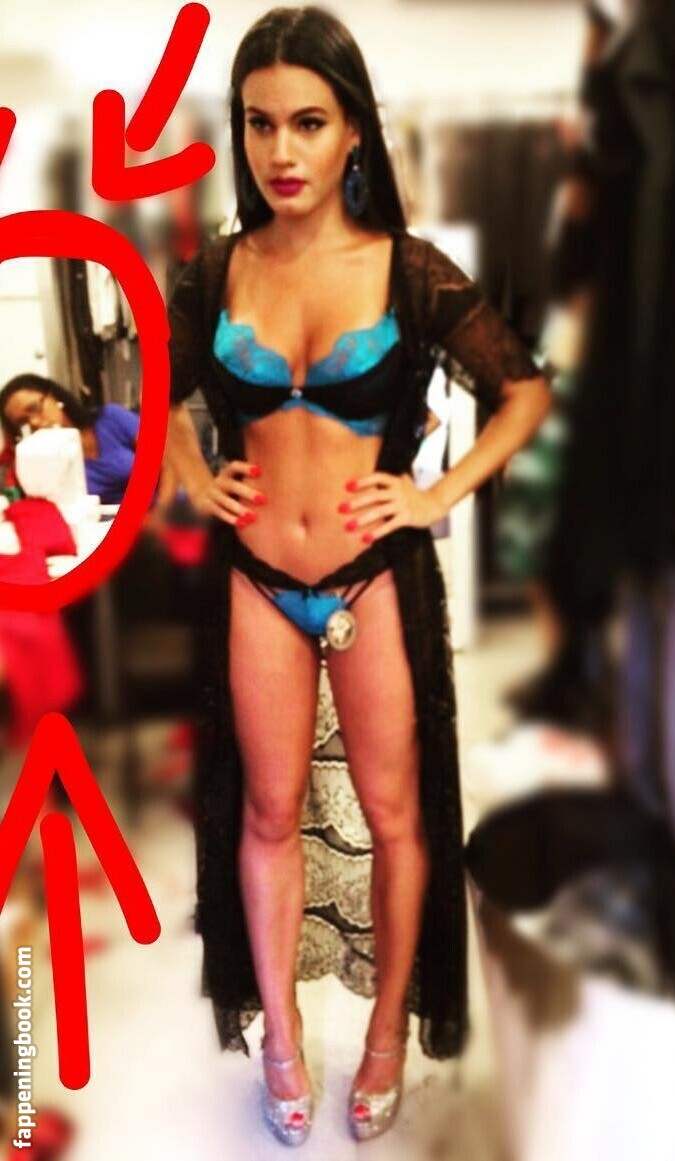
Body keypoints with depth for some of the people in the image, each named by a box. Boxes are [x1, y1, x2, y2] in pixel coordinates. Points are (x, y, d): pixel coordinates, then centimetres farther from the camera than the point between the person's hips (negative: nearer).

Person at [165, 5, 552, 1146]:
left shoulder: (411, 271, -7)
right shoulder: (216, 271, 1)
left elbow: (527, 391, 2)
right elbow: (167, 396, 18)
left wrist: (442, 495, -7)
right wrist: (196, 484, 2)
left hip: (376, 578, -2)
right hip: (256, 580, 2)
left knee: (395, 812, 11)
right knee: (266, 812, 14)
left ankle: (389, 1031, 35)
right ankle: (278, 1031, 35)